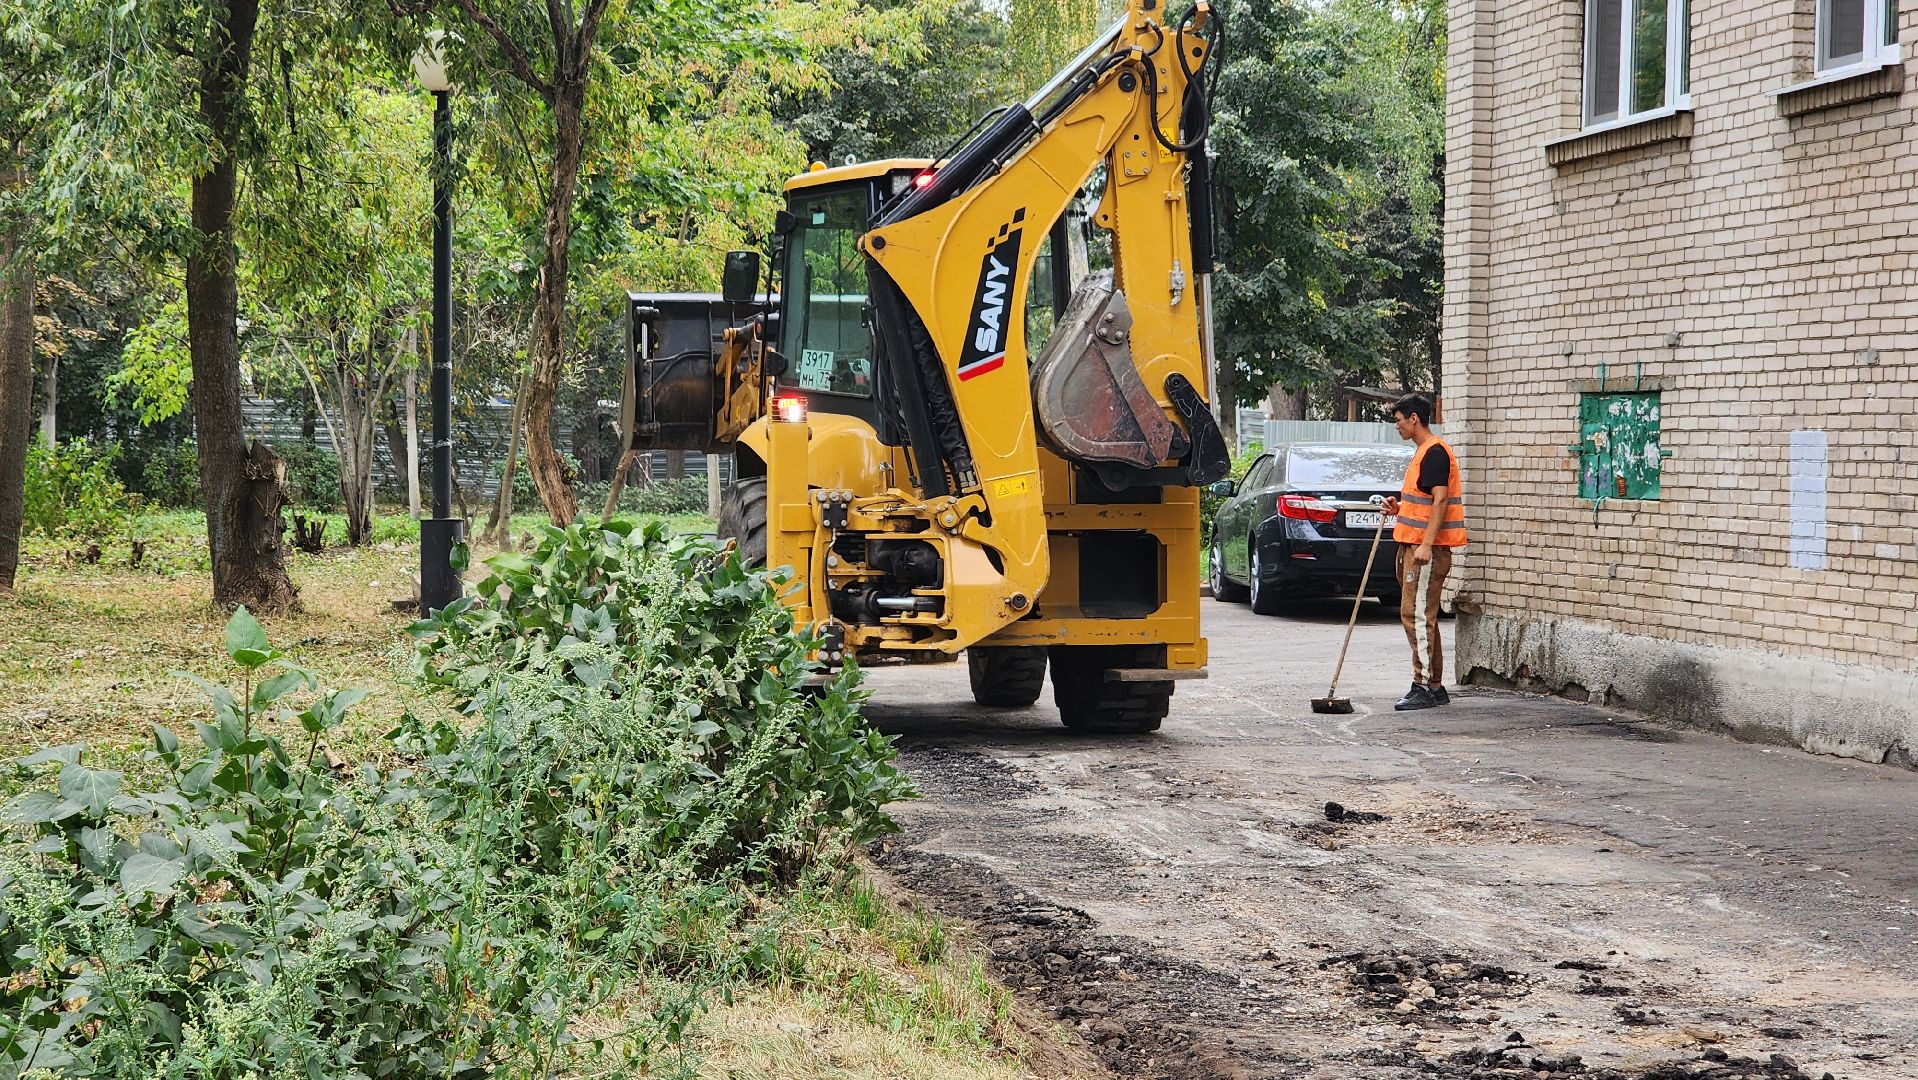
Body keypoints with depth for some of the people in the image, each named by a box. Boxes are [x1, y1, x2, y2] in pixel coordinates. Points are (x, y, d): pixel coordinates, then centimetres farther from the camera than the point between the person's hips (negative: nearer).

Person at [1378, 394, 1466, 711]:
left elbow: (1440, 500, -21)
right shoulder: (1423, 452, 20)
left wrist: (1426, 545, -26)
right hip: (1414, 546, 11)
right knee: (1422, 616, 12)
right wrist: (1399, 506, 13)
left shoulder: (1435, 452, -13)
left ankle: (1424, 687, -10)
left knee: (1417, 614, -11)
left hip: (1427, 548, -11)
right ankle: (1435, 687, 16)